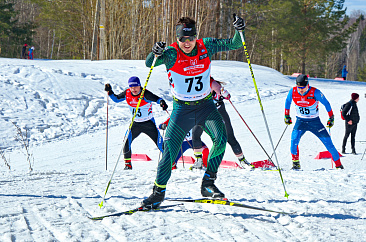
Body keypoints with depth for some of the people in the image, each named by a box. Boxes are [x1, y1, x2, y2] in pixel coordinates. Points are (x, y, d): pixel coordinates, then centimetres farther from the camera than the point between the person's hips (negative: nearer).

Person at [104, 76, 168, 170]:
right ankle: (128, 164, 1)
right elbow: (116, 99, 8)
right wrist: (110, 92, -8)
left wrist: (162, 102, -58)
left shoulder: (145, 94, -22)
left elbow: (156, 99, -36)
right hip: (135, 123, 4)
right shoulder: (127, 94, -8)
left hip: (149, 123, -3)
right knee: (126, 141, -13)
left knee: (160, 143, -5)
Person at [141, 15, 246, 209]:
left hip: (206, 105, 2)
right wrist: (155, 54, -51)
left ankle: (208, 184, -9)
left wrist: (238, 31, -26)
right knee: (170, 150, -6)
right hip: (181, 109, -2)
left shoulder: (206, 47, -8)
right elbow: (150, 64, -29)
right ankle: (158, 192, 12)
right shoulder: (171, 53, -15)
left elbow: (234, 45, -5)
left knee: (220, 138, -22)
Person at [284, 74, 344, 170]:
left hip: (315, 122, -1)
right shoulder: (293, 92, -13)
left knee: (328, 142, -4)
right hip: (300, 121, 2)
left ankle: (338, 164, 9)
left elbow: (326, 103, -7)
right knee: (294, 139, -23)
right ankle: (295, 163, -8)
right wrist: (286, 116, 12)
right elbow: (288, 102, 9)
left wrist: (331, 117, -4)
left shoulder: (315, 92, -21)